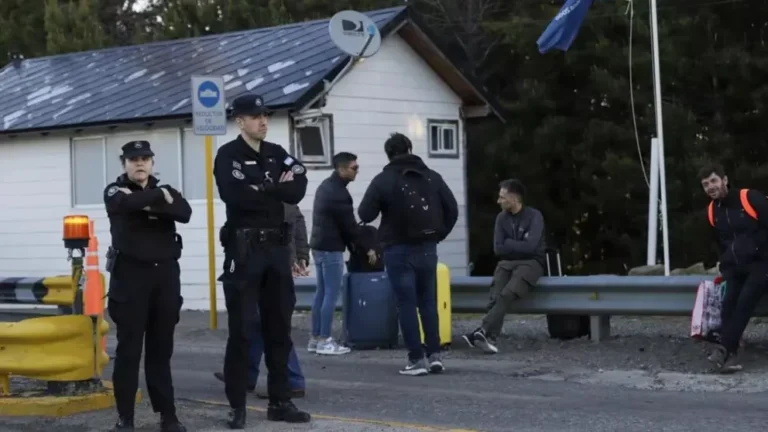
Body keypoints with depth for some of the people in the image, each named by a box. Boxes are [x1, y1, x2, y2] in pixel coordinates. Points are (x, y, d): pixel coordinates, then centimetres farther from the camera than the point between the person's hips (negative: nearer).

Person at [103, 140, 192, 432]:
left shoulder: (165, 191, 14)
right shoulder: (115, 192, 4)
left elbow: (184, 212, -8)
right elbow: (130, 203, -22)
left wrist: (149, 204, -17)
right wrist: (161, 198, -10)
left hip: (165, 273, 3)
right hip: (130, 274, -3)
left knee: (162, 349, 7)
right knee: (129, 349, -3)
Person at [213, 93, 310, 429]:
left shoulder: (276, 153, 13)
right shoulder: (228, 155, -4)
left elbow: (298, 189, -1)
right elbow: (236, 195, -21)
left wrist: (261, 189, -12)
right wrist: (276, 190, -8)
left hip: (276, 248, 6)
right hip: (244, 249, -6)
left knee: (279, 328, 9)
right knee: (241, 330, -3)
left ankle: (279, 401, 17)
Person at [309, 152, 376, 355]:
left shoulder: (325, 186, 14)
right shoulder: (338, 193, -17)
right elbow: (349, 225, -14)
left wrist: (350, 244, 19)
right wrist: (366, 249, -4)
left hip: (319, 245, 10)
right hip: (331, 248, -10)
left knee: (321, 292, 12)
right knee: (331, 294, -6)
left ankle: (315, 338, 14)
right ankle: (324, 341, -5)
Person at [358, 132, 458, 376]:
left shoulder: (383, 180, -7)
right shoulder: (432, 177, 6)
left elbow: (364, 215, -8)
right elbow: (452, 210, 5)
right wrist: (438, 234, 15)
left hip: (399, 250, -4)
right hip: (427, 248, 4)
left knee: (407, 304, -1)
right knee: (428, 302, 12)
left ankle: (417, 359, -4)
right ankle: (434, 355, 7)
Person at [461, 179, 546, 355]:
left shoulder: (534, 216, -6)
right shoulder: (501, 217, 10)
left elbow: (530, 247, -16)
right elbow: (498, 249, 5)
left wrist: (509, 244, -3)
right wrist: (518, 247, -6)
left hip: (531, 263, -4)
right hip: (507, 263, 4)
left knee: (507, 295, -30)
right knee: (496, 297, -25)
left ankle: (483, 332, -40)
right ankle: (489, 337, -38)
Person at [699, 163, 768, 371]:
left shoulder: (750, 198, -14)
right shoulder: (712, 211, 7)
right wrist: (725, 267, 15)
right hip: (735, 267, 6)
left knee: (744, 302, -21)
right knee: (729, 303, -13)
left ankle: (723, 347, -25)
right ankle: (730, 355, -19)